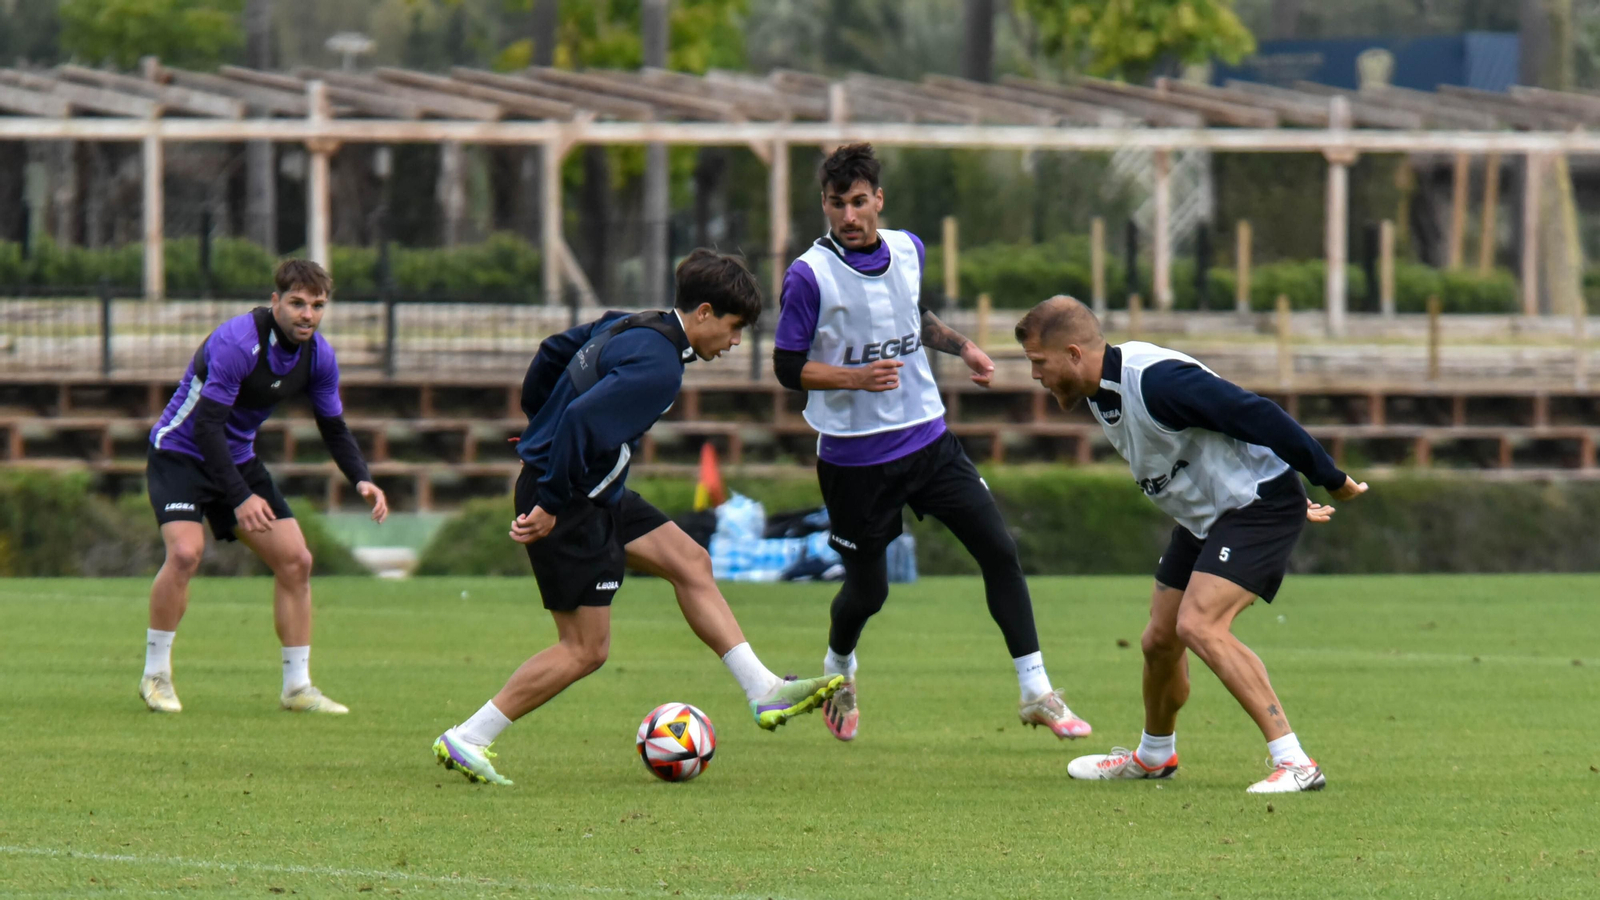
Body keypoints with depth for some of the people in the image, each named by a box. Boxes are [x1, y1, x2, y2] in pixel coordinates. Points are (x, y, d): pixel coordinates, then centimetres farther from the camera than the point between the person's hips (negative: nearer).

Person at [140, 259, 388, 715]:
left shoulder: (318, 355, -5)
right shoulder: (238, 342, -28)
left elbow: (333, 428, 6)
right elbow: (207, 425, -30)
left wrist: (362, 480, -12)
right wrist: (239, 498, -34)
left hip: (238, 457, 7)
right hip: (181, 451, -7)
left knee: (295, 560, -1)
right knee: (186, 552, -27)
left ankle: (297, 686, 9)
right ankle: (155, 675, -11)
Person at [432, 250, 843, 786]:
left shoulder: (629, 326, 7)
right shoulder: (659, 368, -23)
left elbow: (553, 352, 20)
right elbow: (582, 422, -33)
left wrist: (538, 419, 33)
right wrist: (551, 506, -26)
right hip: (567, 503, -11)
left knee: (689, 562, 12)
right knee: (585, 649, -5)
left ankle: (765, 693, 15)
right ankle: (465, 742, 0)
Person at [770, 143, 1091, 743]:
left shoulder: (907, 250, 3)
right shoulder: (810, 276, -14)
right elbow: (788, 367, -11)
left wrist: (961, 346, 11)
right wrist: (856, 378, -25)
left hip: (927, 439, 4)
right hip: (855, 457, -4)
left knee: (999, 551, -7)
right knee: (868, 591, 6)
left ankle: (1036, 693, -2)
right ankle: (838, 671, 41)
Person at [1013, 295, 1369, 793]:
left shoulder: (1156, 379, -28)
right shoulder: (1100, 395, 5)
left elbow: (1254, 415, -28)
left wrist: (1331, 480, -21)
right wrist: (1291, 501, 24)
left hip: (1259, 504, -10)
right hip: (1203, 517, 10)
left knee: (1199, 626, -25)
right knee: (1160, 640, 14)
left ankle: (1294, 764, -25)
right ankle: (1153, 756, 42)